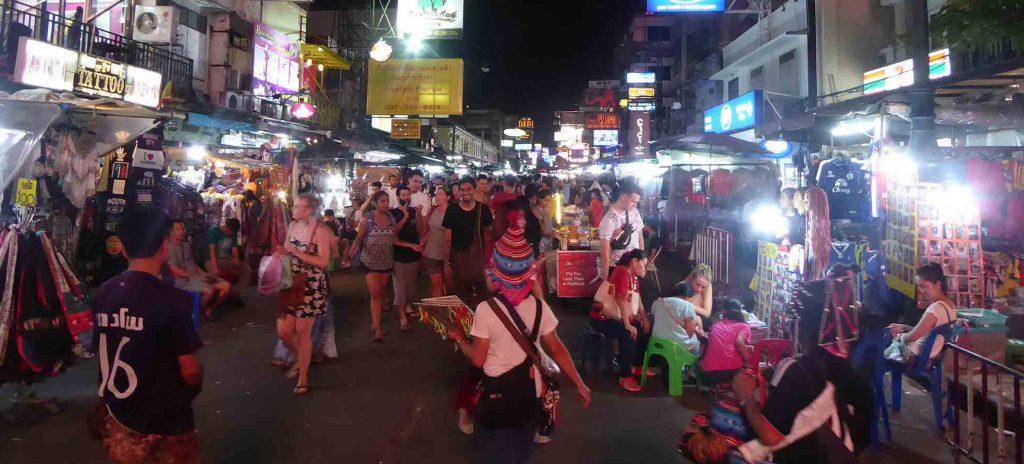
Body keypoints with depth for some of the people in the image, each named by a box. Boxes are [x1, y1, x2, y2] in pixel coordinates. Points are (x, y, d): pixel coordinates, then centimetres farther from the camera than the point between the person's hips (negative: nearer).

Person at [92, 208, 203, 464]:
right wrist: (196, 386, 2)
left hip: (118, 420, 5)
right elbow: (190, 370, -19)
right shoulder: (172, 299, -22)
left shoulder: (103, 294, -5)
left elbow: (100, 353, 8)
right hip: (166, 425, -5)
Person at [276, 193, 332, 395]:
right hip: (291, 284, 6)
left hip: (311, 286, -6)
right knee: (283, 331, 5)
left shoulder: (320, 230, -14)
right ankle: (299, 358, 36)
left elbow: (323, 261, -19)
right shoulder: (293, 225, 5)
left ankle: (303, 378, 17)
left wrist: (296, 252, -21)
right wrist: (281, 252, -6)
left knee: (303, 332, 2)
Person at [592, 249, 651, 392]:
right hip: (603, 318, -10)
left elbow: (637, 299, 10)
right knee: (628, 335, -29)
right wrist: (627, 325, -28)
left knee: (645, 329, 7)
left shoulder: (634, 276, 11)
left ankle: (636, 366, 20)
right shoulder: (622, 271, -19)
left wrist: (644, 318, -4)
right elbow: (621, 299, -27)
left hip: (618, 318, 10)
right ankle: (625, 377, -21)